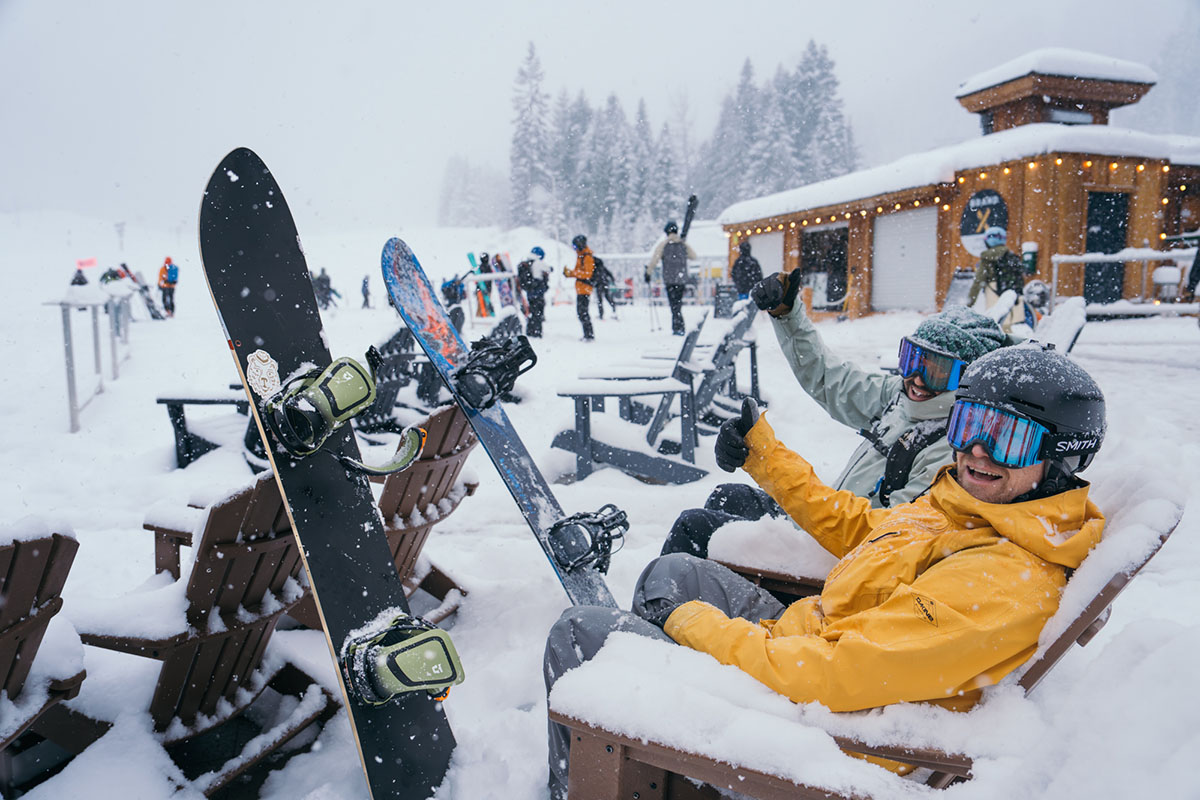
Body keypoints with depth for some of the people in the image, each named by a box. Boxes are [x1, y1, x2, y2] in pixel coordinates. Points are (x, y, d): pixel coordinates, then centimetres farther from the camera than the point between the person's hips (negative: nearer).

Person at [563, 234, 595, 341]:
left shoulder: (587, 257, -13)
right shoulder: (580, 256, 18)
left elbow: (587, 273, -21)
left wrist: (572, 272, -21)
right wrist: (569, 272, 6)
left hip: (585, 288, -10)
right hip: (580, 288, 10)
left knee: (583, 312, -14)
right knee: (580, 312, 13)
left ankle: (589, 335, -12)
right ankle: (587, 334, 19)